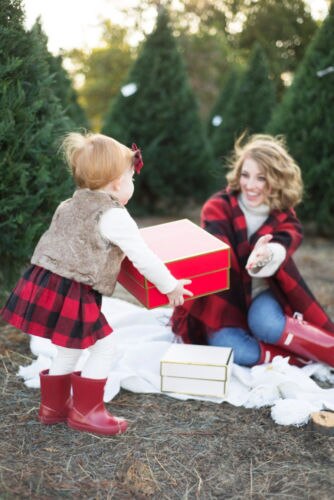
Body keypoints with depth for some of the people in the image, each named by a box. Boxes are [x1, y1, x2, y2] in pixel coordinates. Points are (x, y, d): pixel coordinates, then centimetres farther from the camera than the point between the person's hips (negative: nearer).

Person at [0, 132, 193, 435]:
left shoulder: (72, 205, 16)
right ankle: (85, 412, 16)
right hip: (70, 294, -9)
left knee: (68, 351, 23)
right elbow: (144, 259, -10)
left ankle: (53, 406, 36)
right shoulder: (115, 216, -11)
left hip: (44, 283, 9)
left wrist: (116, 251, 42)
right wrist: (170, 286, 4)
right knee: (104, 348, 5)